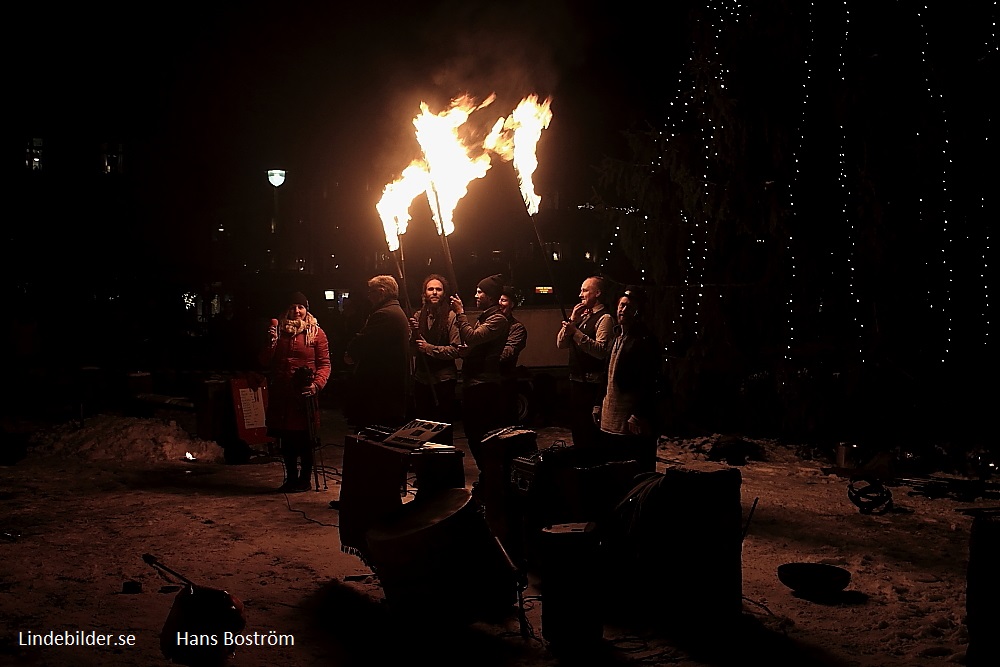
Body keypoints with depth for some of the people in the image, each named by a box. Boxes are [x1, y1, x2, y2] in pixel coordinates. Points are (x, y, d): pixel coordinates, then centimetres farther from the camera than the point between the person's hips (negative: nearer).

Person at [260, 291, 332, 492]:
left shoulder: (316, 333, 3)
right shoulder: (278, 330, 14)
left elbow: (324, 363, -2)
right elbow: (266, 362, 11)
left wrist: (317, 384, -18)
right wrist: (271, 342, -6)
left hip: (304, 393, -4)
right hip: (281, 394, 4)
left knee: (305, 439, 1)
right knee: (286, 438, 9)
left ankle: (304, 479, 13)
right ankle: (291, 477, 21)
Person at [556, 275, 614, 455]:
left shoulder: (604, 318, -11)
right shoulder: (582, 315, 16)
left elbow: (601, 351, -25)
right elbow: (561, 343, 11)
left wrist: (576, 332, -26)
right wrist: (572, 319, -1)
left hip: (592, 384, -9)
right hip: (576, 380, 9)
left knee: (589, 430, -4)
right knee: (576, 425, 18)